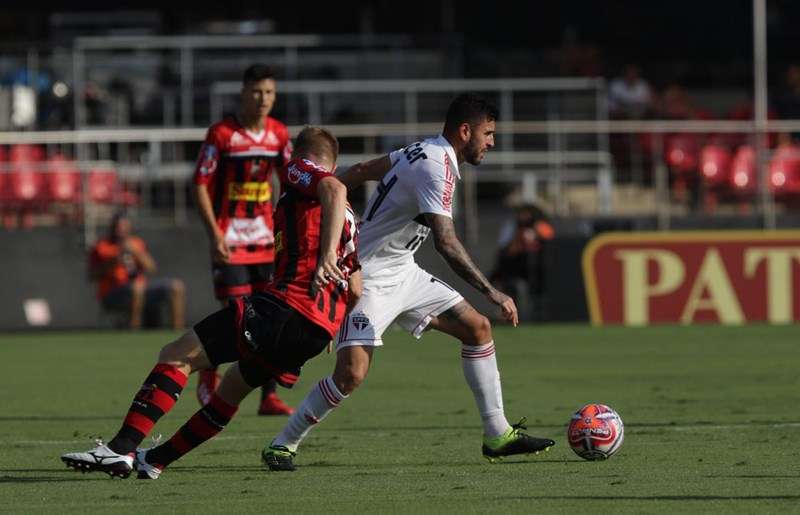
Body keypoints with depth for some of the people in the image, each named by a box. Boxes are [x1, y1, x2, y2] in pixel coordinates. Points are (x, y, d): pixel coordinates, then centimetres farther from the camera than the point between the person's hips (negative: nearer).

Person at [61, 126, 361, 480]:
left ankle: (121, 449, -22)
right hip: (319, 330, 8)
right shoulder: (347, 217, 29)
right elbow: (355, 291, 28)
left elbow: (334, 190, -18)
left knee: (177, 357, -9)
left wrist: (326, 257, -29)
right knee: (234, 385, 27)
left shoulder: (299, 171, 7)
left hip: (288, 304, -8)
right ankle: (155, 460, 36)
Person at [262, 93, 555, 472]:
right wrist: (492, 293, -32)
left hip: (402, 274, 10)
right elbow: (446, 242, -32)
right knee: (352, 372, -21)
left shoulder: (422, 152, 7)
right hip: (370, 280, -10)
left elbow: (361, 171, 15)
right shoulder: (436, 168, -23)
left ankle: (497, 434, 12)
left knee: (478, 328, 7)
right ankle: (282, 446, -5)